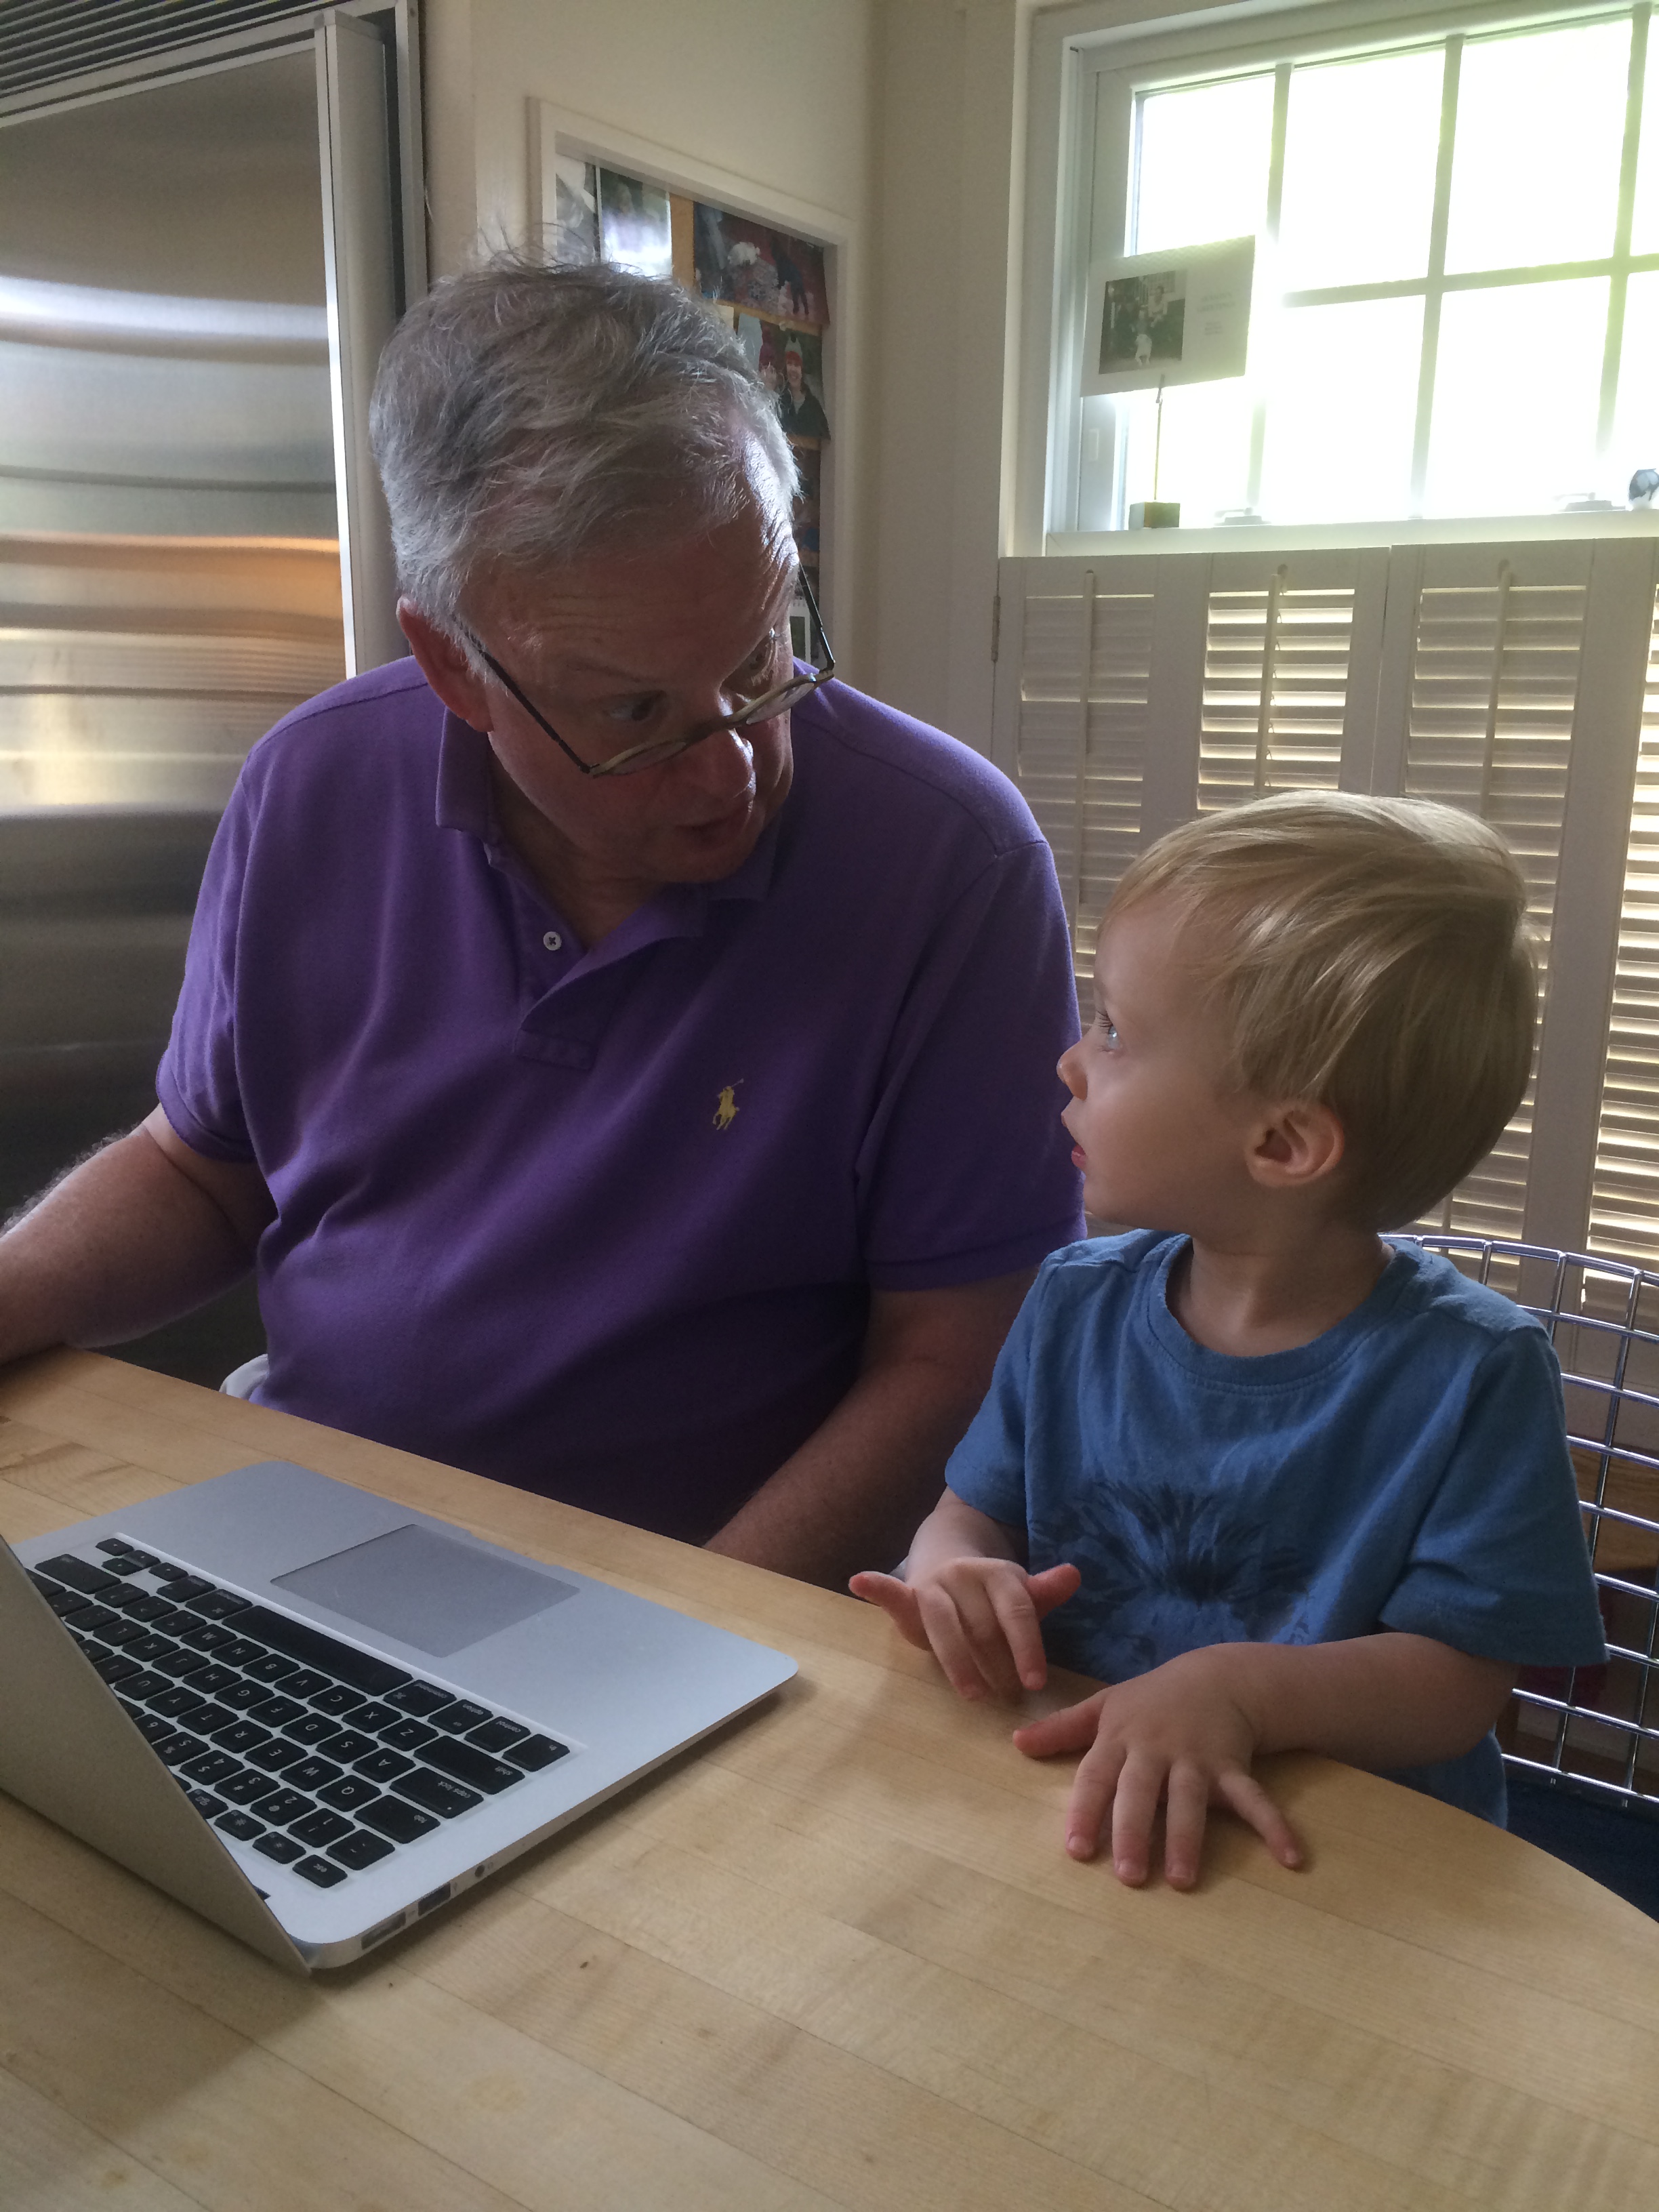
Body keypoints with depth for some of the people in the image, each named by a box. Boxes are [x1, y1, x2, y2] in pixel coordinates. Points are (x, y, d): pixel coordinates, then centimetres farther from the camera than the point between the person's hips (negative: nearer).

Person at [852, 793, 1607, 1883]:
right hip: (1061, 1806, 4)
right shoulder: (1074, 1309, 3)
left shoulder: (1472, 1374, -12)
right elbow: (976, 1508, 11)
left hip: (1341, 1857, -3)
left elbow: (1458, 1681, -12)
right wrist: (952, 1572, -12)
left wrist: (1235, 1687, -28)